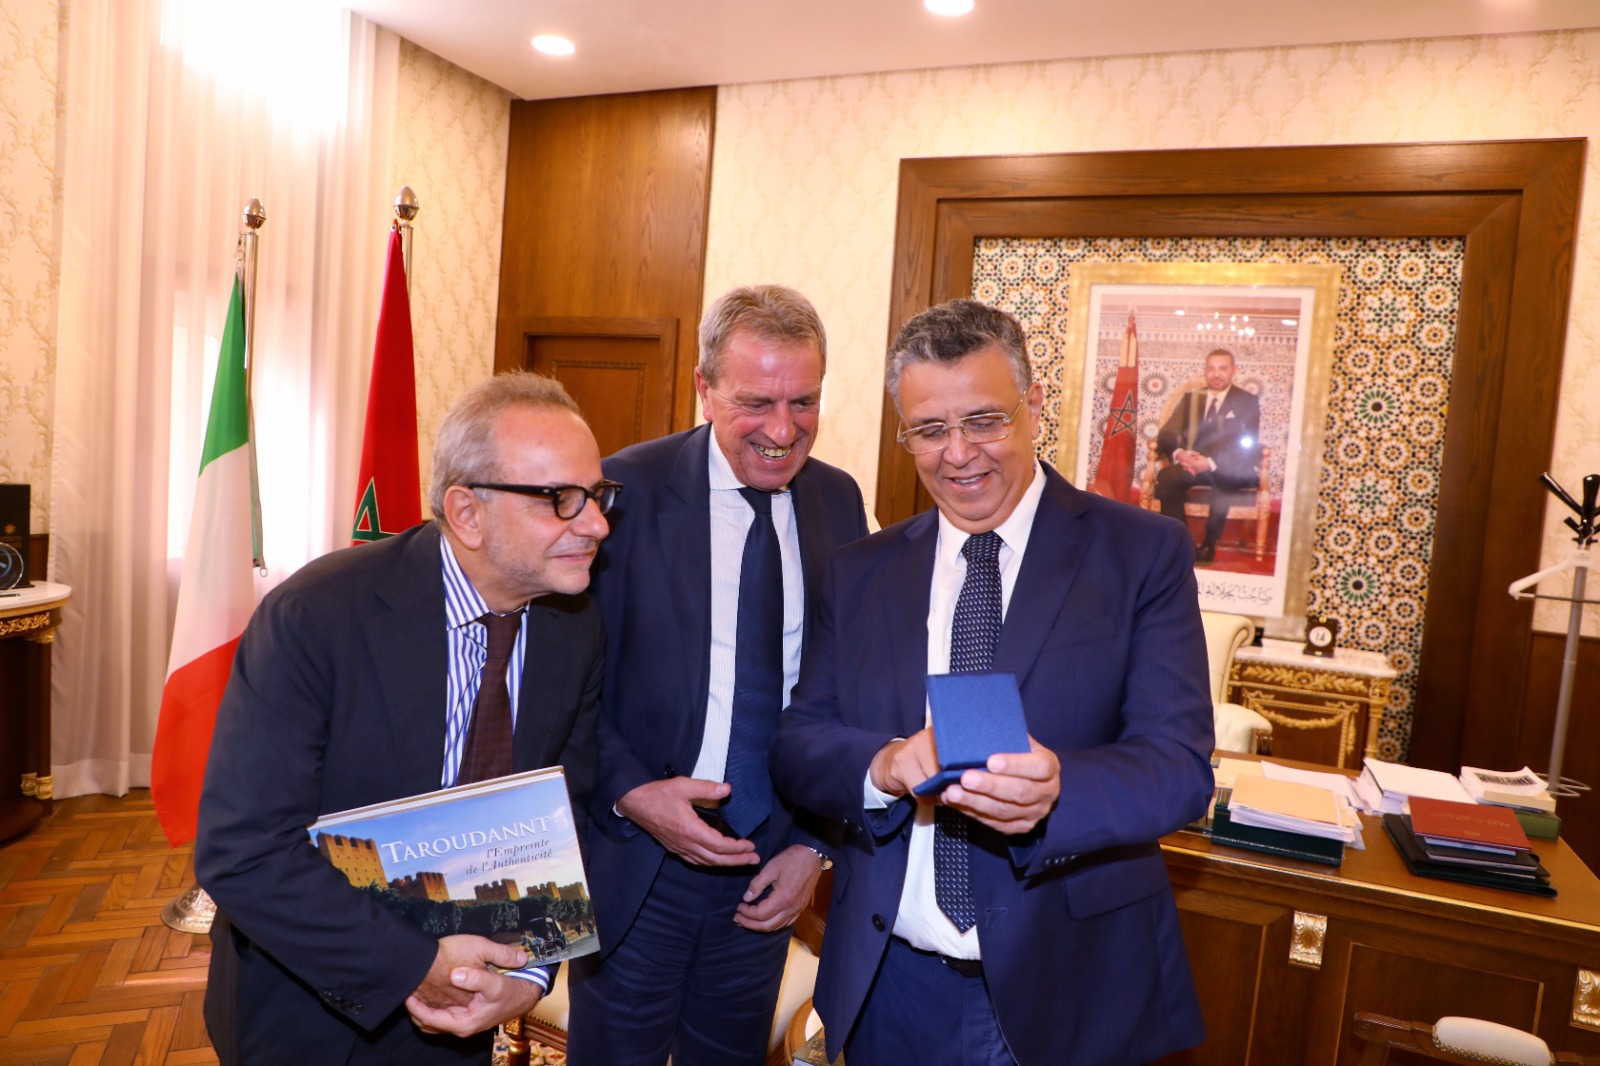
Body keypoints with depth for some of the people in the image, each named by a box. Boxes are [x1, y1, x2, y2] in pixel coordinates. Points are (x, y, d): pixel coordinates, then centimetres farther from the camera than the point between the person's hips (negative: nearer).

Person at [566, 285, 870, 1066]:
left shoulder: (839, 500, 0)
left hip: (770, 867, 4)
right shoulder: (627, 489, -12)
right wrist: (631, 792, -20)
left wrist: (816, 843, 0)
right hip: (633, 862, -3)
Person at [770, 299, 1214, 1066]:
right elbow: (797, 743, -2)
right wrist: (884, 765, -23)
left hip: (1072, 985, -2)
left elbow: (1180, 763, -14)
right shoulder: (860, 572, 2)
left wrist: (1054, 789, -34)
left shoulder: (1143, 554, -8)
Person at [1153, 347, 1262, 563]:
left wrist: (1211, 463, -23)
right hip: (1194, 465, 3)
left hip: (1234, 471, -3)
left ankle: (1209, 545, -22)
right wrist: (1178, 453, -17)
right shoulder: (1191, 397, 17)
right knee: (1167, 476, -29)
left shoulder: (1247, 401, 7)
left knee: (1222, 476, -38)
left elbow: (1247, 445, -6)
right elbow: (1167, 433, 8)